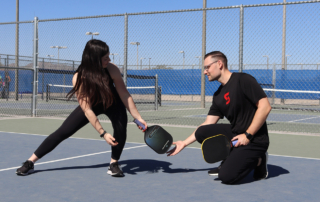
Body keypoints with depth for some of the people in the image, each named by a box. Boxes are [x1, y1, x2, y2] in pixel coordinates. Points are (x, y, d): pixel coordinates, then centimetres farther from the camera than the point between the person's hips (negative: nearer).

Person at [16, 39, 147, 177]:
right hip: (91, 104, -1)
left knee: (121, 127, -28)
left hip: (112, 103, 1)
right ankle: (30, 162, 8)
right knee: (62, 132, -5)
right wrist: (103, 133, -41)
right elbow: (87, 110, -35)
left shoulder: (112, 70, -31)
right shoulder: (79, 78, -35)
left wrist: (138, 118, -29)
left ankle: (114, 164, -6)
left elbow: (125, 96, -23)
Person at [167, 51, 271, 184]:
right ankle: (231, 161, 8)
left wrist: (248, 135, -19)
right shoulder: (218, 96, 11)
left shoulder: (243, 80, -13)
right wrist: (185, 143, 11)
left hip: (255, 139, -8)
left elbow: (265, 107, -19)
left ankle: (257, 160, 4)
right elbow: (208, 124, 14)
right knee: (202, 132, -9)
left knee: (226, 176, -21)